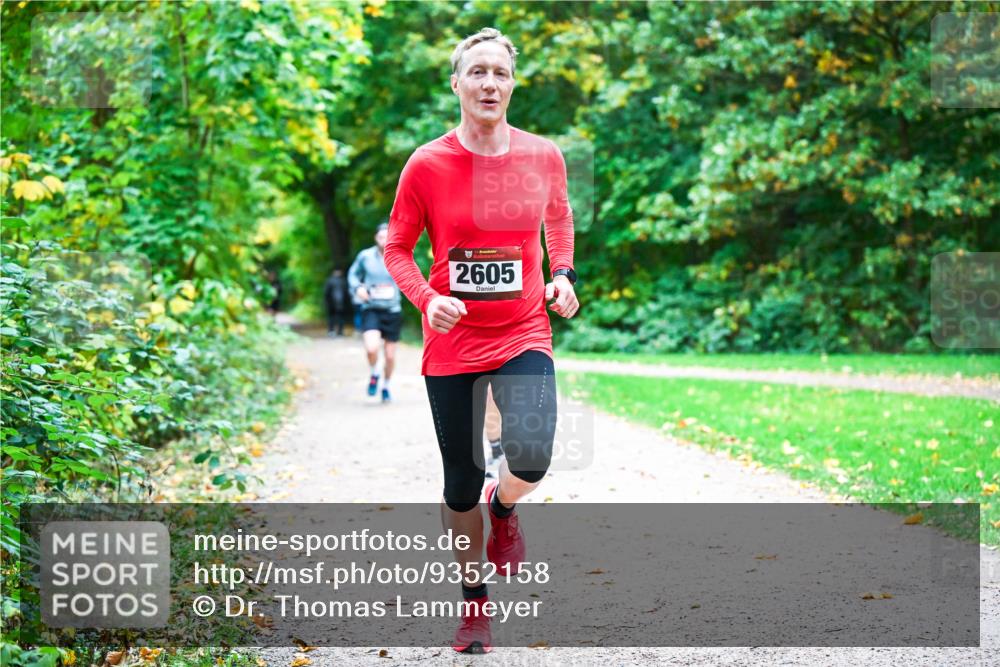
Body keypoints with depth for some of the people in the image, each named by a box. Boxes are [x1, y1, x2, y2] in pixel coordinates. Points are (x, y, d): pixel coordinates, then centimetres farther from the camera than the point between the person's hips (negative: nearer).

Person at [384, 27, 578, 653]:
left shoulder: (543, 155, -1)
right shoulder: (427, 164, -7)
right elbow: (397, 247, 3)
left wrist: (563, 274, 3)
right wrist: (426, 298, -15)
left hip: (524, 337, 0)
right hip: (452, 341, 0)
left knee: (530, 458, -22)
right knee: (462, 483, 7)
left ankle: (503, 506, 16)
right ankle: (475, 600, 30)